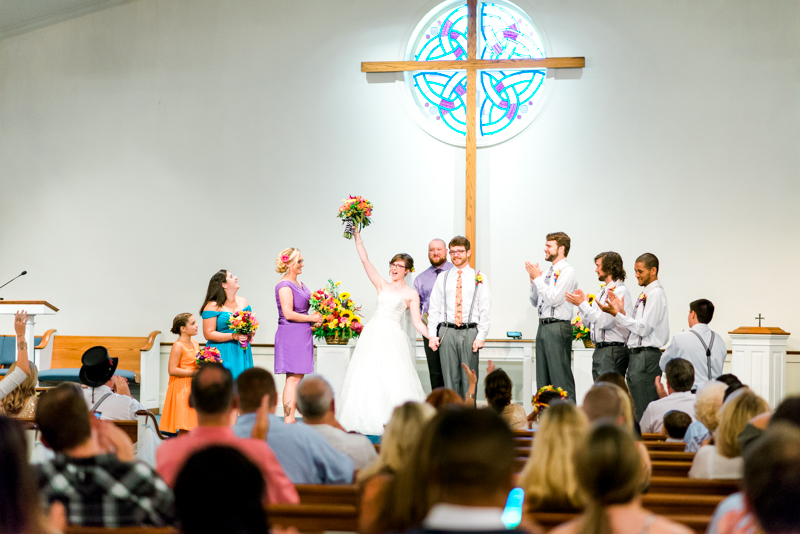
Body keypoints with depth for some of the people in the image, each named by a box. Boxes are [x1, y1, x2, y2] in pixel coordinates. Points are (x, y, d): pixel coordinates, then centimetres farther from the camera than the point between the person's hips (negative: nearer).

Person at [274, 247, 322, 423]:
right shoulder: (285, 286, -12)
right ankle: (288, 420, -11)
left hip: (302, 335, 10)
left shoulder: (300, 284, 18)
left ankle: (291, 420, 9)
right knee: (293, 378, -11)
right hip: (290, 334, -10)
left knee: (298, 377, 8)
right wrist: (312, 318, -11)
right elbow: (288, 314, -19)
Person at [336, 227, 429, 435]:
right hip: (373, 333, 4)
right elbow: (365, 261, 11)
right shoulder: (382, 286, 14)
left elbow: (416, 321, 2)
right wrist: (357, 236, 5)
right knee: (367, 376, 1)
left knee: (393, 377, -10)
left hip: (393, 337, -4)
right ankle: (362, 421, 3)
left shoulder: (411, 294, 6)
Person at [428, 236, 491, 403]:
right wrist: (432, 335, 1)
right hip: (447, 332, 1)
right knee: (449, 378, 2)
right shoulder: (442, 278, 11)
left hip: (469, 332, -1)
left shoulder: (479, 278, 6)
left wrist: (481, 336, -7)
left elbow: (485, 310, 2)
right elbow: (434, 309, 10)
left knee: (469, 378, 0)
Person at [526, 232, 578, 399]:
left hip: (558, 328, -9)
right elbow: (535, 301, 21)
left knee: (561, 379, -9)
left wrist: (538, 278, -12)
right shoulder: (549, 272, 16)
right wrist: (533, 280, 6)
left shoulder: (567, 271, -9)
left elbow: (554, 299, -19)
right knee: (543, 379, 12)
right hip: (543, 327, 9)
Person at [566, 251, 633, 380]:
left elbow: (604, 322, -19)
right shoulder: (604, 291, 18)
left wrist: (582, 304, -12)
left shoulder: (620, 291, -10)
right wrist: (582, 303, 8)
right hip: (599, 350, 9)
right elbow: (590, 323, 21)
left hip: (612, 351, -9)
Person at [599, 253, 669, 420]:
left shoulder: (656, 293, -12)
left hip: (647, 356, -10)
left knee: (644, 411, -9)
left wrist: (616, 314, -15)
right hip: (637, 355, 10)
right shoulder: (645, 293, 17)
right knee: (635, 409, 14)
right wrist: (621, 311, 3)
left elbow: (643, 328, -18)